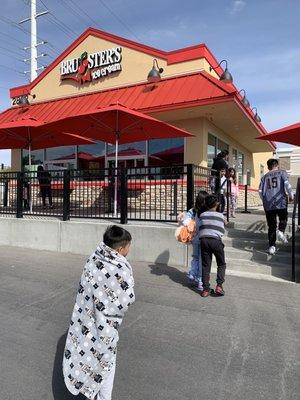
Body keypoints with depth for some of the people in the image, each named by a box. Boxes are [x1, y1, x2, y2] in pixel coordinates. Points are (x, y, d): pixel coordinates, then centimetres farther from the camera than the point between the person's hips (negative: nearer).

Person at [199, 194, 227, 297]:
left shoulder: (202, 215, 14)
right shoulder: (220, 216, 11)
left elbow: (199, 228, 14)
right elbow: (223, 230, 20)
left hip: (203, 240, 2)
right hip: (216, 240, -2)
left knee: (205, 265, 8)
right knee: (221, 264, 15)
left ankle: (205, 289, 8)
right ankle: (219, 286, 2)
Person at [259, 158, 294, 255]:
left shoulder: (265, 177, 14)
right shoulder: (282, 172, 7)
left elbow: (260, 191, 7)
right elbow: (287, 184, -9)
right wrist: (291, 195, 3)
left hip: (268, 204, 2)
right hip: (280, 202, -2)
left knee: (271, 226, 8)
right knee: (283, 219, 20)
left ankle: (272, 246, 5)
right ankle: (281, 231, -10)